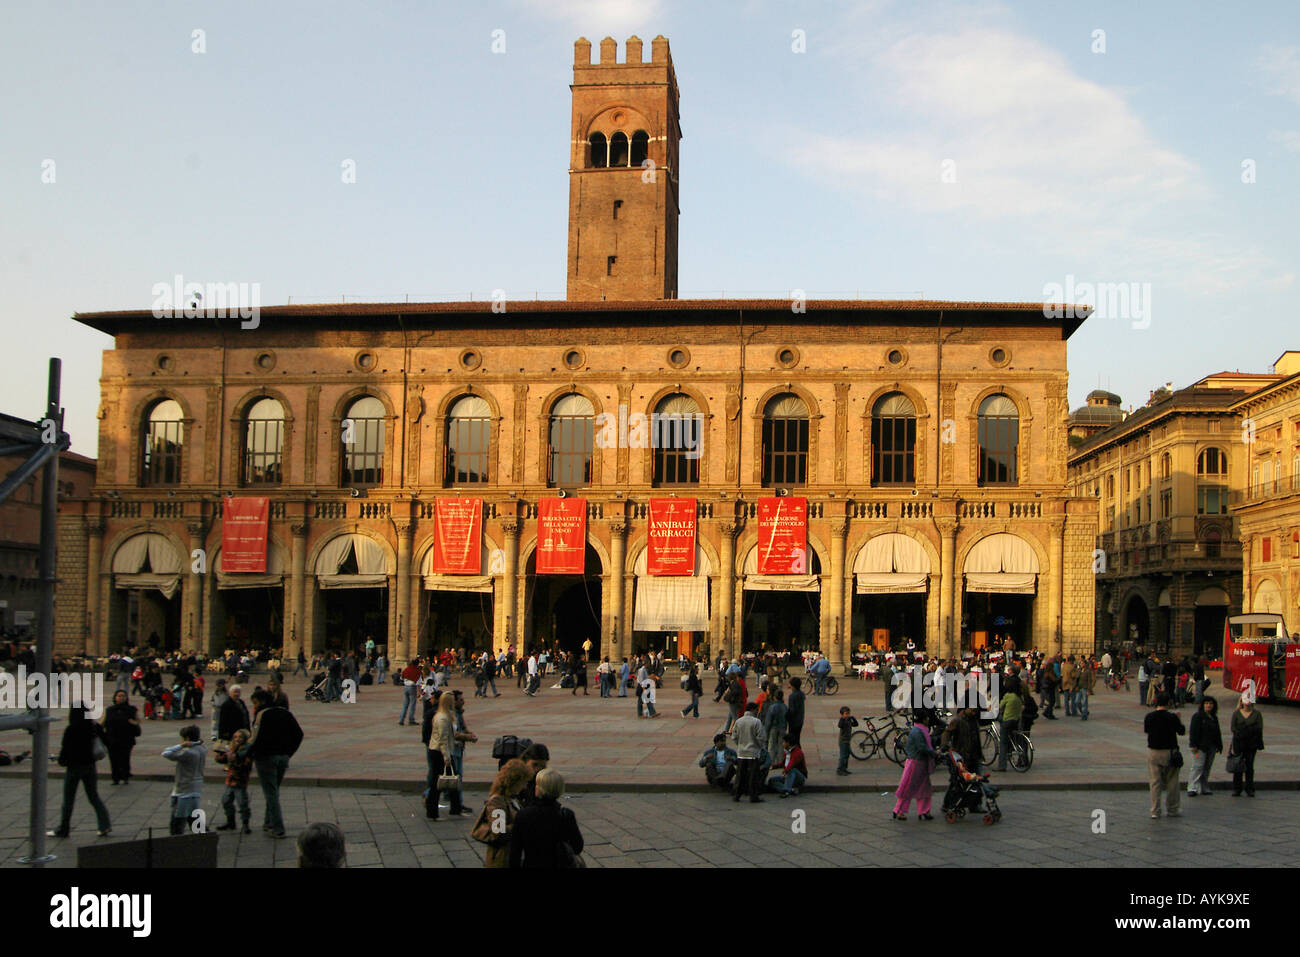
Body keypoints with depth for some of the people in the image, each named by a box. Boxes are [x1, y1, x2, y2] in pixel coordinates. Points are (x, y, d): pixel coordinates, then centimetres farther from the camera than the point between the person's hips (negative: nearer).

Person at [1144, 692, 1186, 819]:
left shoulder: (1149, 717, -5)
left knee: (1155, 782, 6)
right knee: (1172, 782, 13)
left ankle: (1155, 811, 6)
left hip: (1153, 751, 2)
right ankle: (1172, 809, 20)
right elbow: (1182, 731, 0)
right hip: (1169, 752, -2)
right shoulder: (1172, 717, -13)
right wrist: (1180, 720, 17)